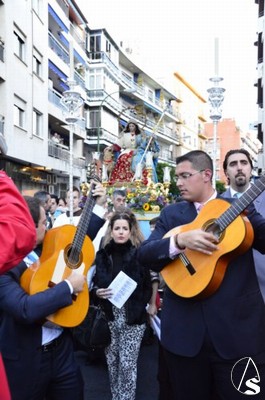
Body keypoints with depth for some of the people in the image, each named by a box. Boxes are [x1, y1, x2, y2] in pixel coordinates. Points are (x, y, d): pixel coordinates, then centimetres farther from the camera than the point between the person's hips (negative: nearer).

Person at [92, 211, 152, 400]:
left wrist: (139, 307, -10)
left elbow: (148, 287, -1)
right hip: (109, 317, 3)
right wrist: (97, 292, -11)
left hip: (133, 318, -3)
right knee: (112, 361, 12)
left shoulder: (139, 254, -4)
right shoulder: (102, 254, 3)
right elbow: (94, 284, 9)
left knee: (127, 364, -1)